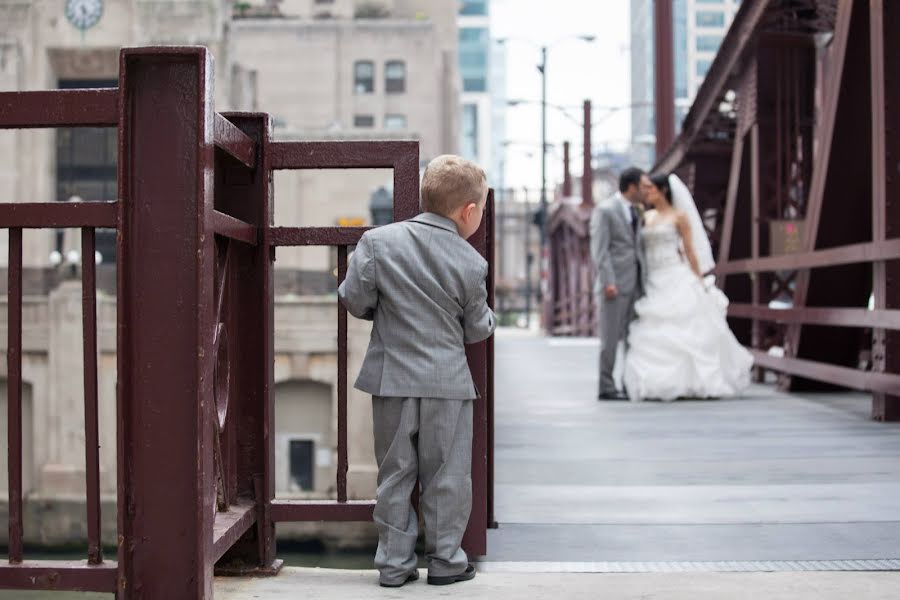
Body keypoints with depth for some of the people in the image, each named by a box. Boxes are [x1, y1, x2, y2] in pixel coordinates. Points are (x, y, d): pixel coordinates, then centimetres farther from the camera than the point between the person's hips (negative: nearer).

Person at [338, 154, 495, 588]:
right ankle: (444, 559, 18)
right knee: (446, 475, 11)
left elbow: (356, 301, -4)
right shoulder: (470, 263, -7)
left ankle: (394, 562, 15)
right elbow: (477, 329, 1)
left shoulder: (377, 241, -6)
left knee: (395, 473, 12)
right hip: (447, 382, -2)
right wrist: (489, 320, 24)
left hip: (392, 378, 2)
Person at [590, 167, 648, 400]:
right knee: (611, 338, -5)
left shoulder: (635, 211, 17)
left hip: (634, 284, 7)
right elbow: (599, 250, -13)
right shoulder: (604, 210, -7)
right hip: (614, 284, -7)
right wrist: (608, 282, -21)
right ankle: (606, 387, 1)